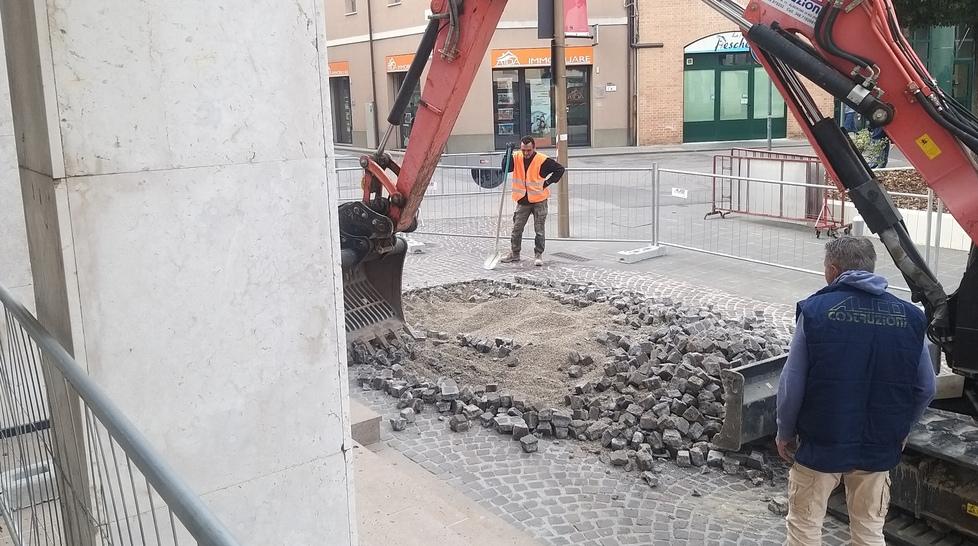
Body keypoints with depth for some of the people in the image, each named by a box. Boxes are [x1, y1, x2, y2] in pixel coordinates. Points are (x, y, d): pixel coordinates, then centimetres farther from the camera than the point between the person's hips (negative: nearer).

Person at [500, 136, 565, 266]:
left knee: (539, 230, 3)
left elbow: (560, 169, -6)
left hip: (539, 200, -3)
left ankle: (539, 255, 15)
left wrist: (548, 182, -10)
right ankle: (514, 254, 22)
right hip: (522, 200, 4)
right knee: (517, 228, 9)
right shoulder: (516, 158, -3)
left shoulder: (543, 160, -13)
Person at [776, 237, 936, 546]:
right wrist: (900, 429, 19)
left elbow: (792, 384, -12)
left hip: (820, 443, -3)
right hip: (879, 447, 3)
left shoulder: (816, 310, -13)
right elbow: (926, 388, 3)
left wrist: (785, 432, 2)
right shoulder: (910, 317, -2)